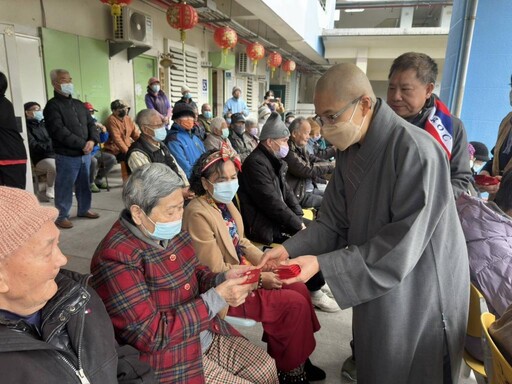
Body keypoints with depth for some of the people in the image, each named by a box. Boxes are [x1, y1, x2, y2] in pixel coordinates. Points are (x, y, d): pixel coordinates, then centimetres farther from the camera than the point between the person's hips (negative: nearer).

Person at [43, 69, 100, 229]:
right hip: (66, 156, -6)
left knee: (84, 184, 17)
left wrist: (92, 140, -10)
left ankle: (84, 209, 33)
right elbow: (60, 131, -19)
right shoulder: (52, 106, -8)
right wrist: (82, 144, -20)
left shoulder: (79, 104, 14)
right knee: (65, 187, 3)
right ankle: (61, 216, 15)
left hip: (85, 154, 7)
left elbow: (91, 124, 10)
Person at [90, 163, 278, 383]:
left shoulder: (170, 232, -3)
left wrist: (223, 279, -11)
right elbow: (150, 335, -26)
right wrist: (217, 298, -26)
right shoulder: (116, 258, -26)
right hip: (166, 360, -7)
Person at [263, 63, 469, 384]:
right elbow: (335, 222, -1)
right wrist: (290, 250, -14)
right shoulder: (350, 152, -1)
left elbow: (402, 247, -28)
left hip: (420, 297, -6)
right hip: (373, 286, 7)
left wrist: (324, 265, -29)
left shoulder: (416, 151, -27)